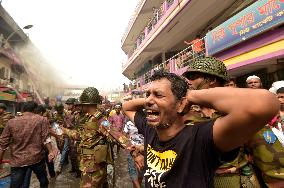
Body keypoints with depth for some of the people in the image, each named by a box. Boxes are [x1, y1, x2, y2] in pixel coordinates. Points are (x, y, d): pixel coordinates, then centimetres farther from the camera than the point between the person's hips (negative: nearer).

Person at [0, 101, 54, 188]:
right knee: (43, 180, 21)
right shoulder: (42, 120, -6)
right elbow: (45, 138, -11)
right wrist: (51, 151, -3)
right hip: (36, 158, -1)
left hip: (17, 161, 2)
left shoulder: (11, 122, 1)